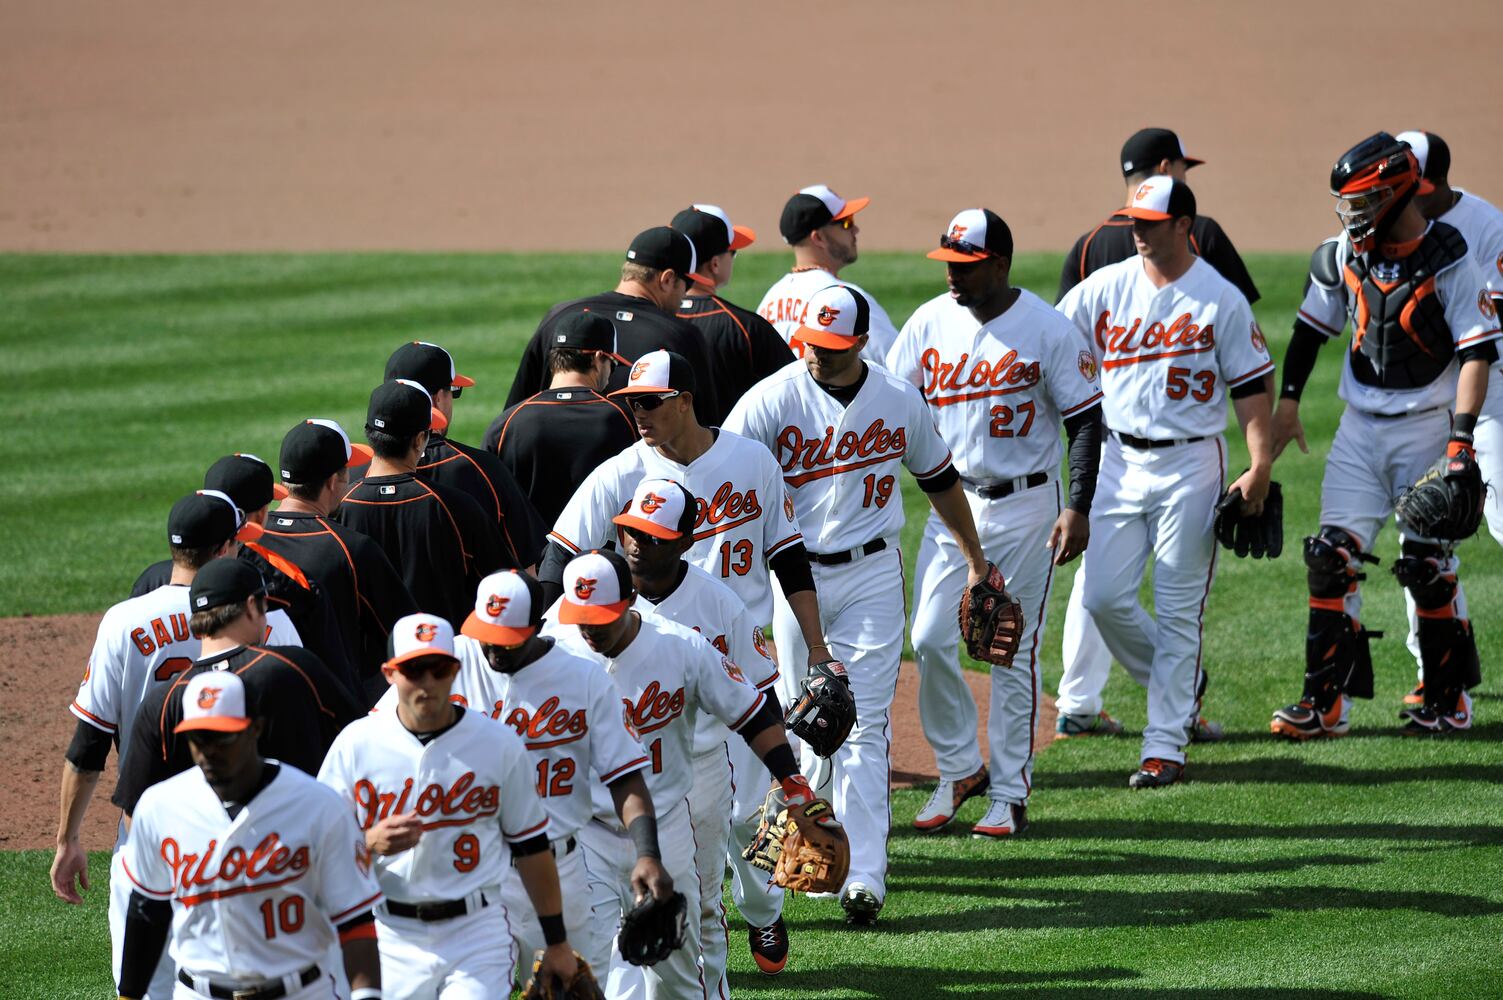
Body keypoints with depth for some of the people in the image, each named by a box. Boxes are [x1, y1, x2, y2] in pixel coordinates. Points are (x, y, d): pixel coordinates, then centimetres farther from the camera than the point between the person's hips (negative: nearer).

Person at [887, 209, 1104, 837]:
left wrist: (1079, 508, -14)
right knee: (930, 639, -4)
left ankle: (1010, 792, 10)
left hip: (1025, 508, -4)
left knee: (1014, 651, 1)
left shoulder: (1047, 330, -10)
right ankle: (959, 769, 14)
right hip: (952, 502, 4)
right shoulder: (931, 322, 1)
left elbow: (1084, 419, -7)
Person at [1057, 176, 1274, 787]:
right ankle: (1177, 685, 23)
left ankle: (1165, 746, 3)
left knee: (1179, 611, -2)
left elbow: (1251, 384, -2)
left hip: (1191, 465, -4)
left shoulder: (1220, 299, -3)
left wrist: (1260, 466, -11)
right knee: (1102, 597, -3)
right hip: (1120, 460, 4)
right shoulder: (1104, 288, 5)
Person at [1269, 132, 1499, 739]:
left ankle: (1450, 700, 14)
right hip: (1360, 426, 5)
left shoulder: (1448, 261, -14)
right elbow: (1314, 324, 16)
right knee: (1332, 556, -4)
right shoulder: (1344, 255, 1)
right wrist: (1288, 402, 12)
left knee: (1427, 565, 0)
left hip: (1426, 426, -5)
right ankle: (1327, 702, -2)